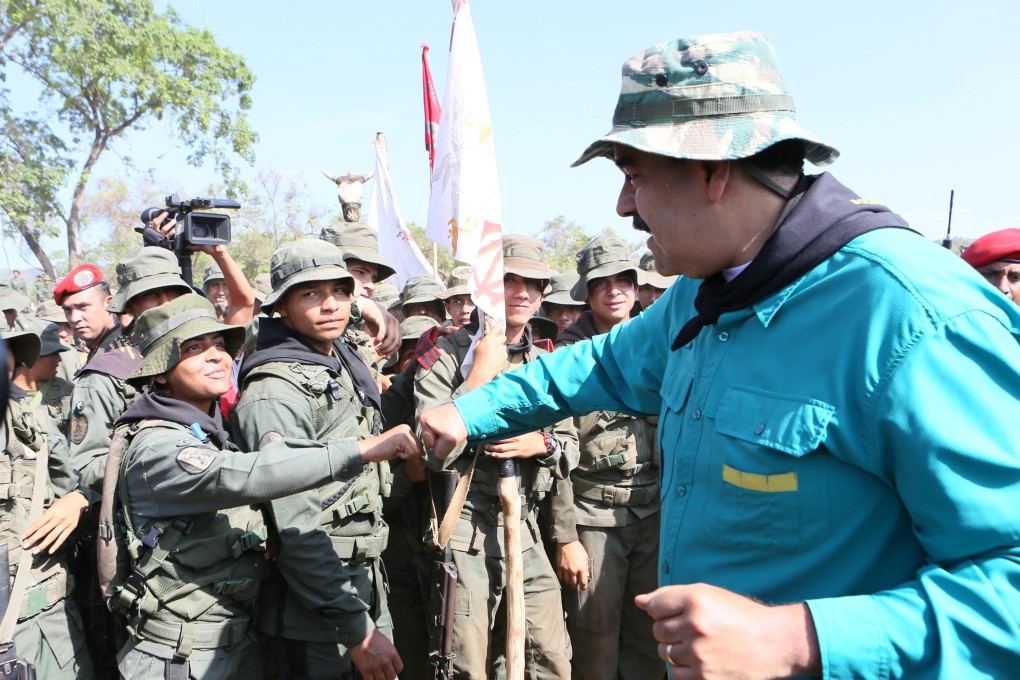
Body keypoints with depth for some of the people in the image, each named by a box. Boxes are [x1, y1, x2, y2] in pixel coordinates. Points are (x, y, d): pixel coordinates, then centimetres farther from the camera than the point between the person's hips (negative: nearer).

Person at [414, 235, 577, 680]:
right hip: (465, 532, -5)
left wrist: (541, 443, -9)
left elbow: (571, 446, 14)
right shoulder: (446, 355, -7)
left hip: (526, 530, 5)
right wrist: (480, 374, -19)